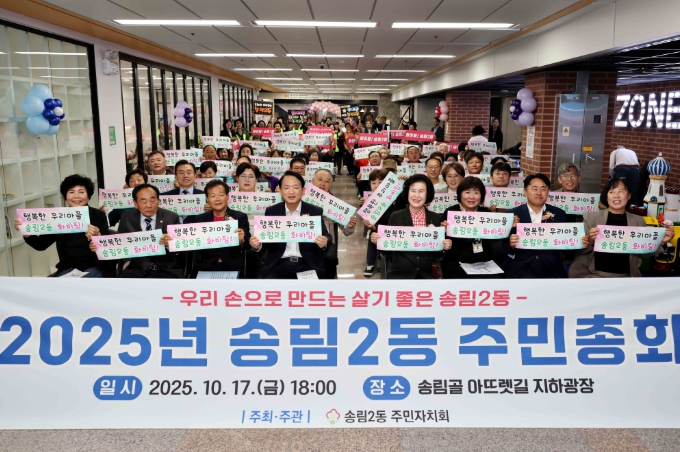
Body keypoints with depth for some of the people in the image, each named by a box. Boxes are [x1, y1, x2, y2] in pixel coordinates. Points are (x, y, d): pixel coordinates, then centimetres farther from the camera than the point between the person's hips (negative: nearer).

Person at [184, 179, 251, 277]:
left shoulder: (240, 217, 4)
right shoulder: (199, 219, 11)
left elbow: (248, 244, -4)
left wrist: (242, 240, -26)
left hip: (233, 269, -1)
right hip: (205, 270, 1)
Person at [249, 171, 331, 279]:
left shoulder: (315, 211, 5)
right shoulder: (271, 212, 8)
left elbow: (325, 236, -1)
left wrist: (324, 242, -24)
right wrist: (257, 244, -16)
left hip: (308, 265, 0)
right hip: (279, 265, 0)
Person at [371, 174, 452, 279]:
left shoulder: (436, 218, 3)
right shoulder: (396, 217, -3)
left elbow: (438, 252, 7)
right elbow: (389, 249, 0)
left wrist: (445, 247, -13)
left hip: (426, 274, 2)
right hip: (399, 273, -1)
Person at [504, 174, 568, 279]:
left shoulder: (559, 214, 12)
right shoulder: (513, 214, 6)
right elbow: (505, 247, 4)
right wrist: (511, 244, -18)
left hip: (551, 269, 2)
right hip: (521, 268, -2)